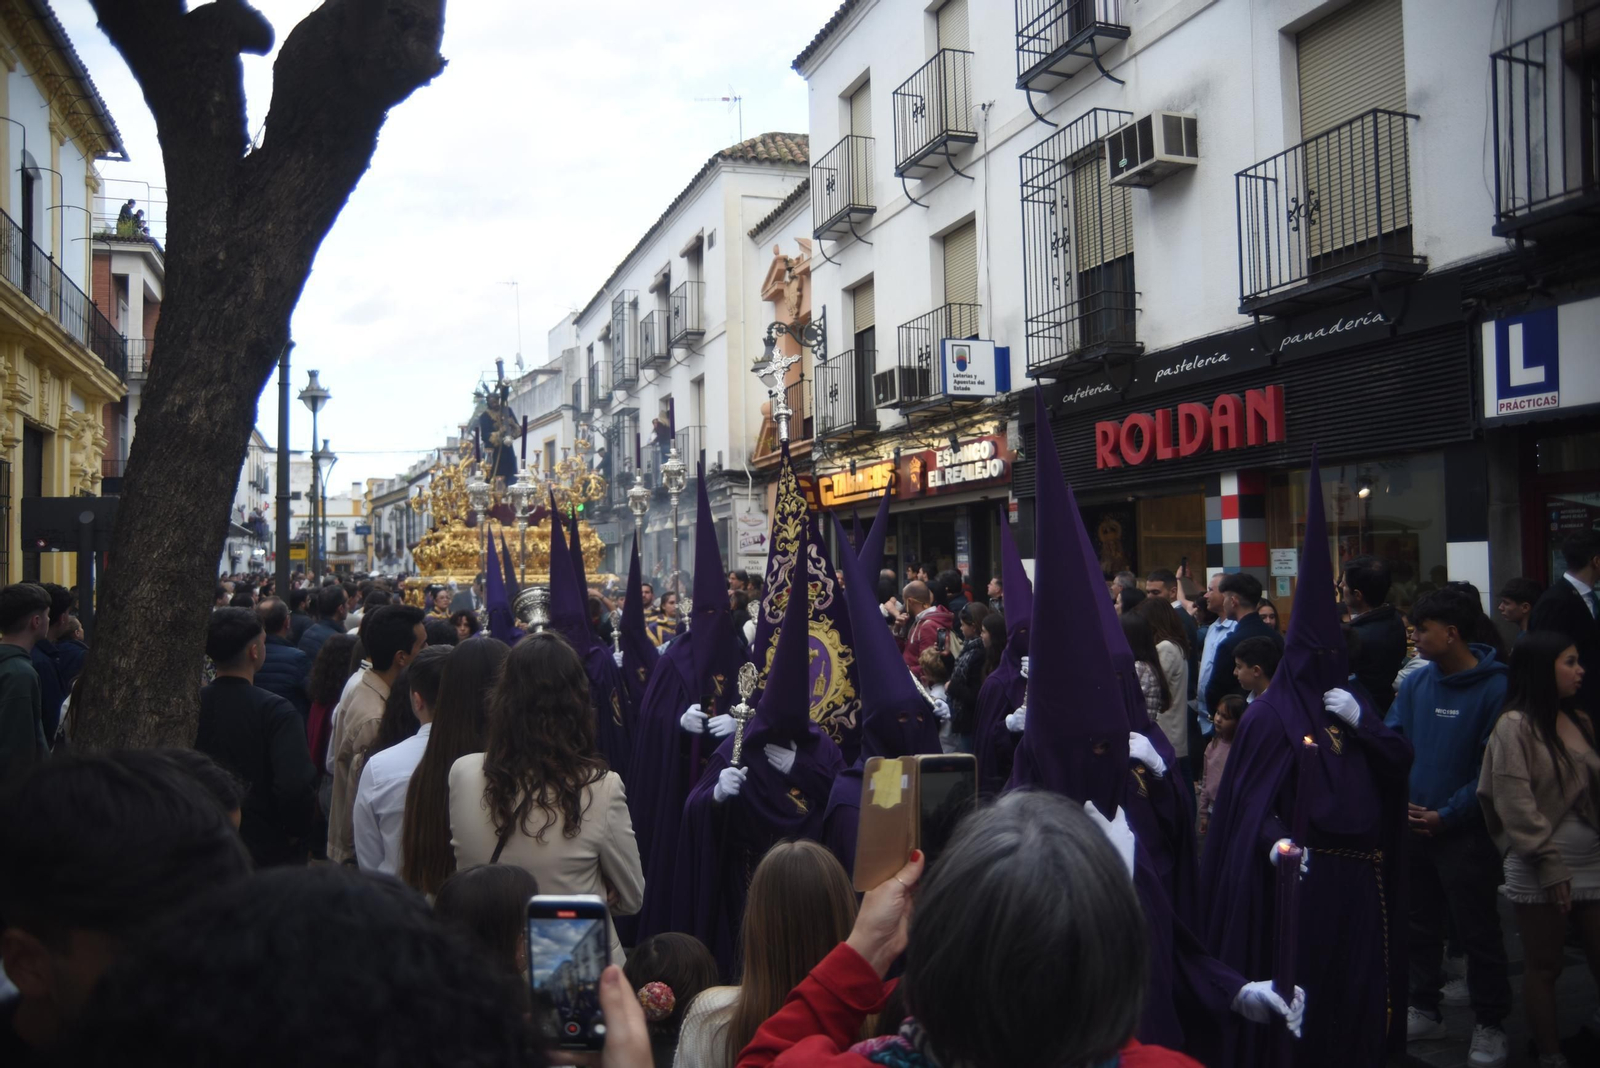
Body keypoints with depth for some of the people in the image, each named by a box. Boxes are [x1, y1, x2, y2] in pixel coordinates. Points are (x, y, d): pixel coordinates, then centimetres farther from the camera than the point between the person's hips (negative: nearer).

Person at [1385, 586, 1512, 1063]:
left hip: (1465, 831, -5)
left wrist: (1447, 815, -16)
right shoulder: (1416, 683, 1)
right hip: (1412, 824, 6)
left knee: (1477, 930, 6)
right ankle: (1424, 1010, 32)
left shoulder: (1495, 688, -14)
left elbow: (1493, 768, -14)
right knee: (1419, 925, 17)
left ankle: (1489, 1025, 22)